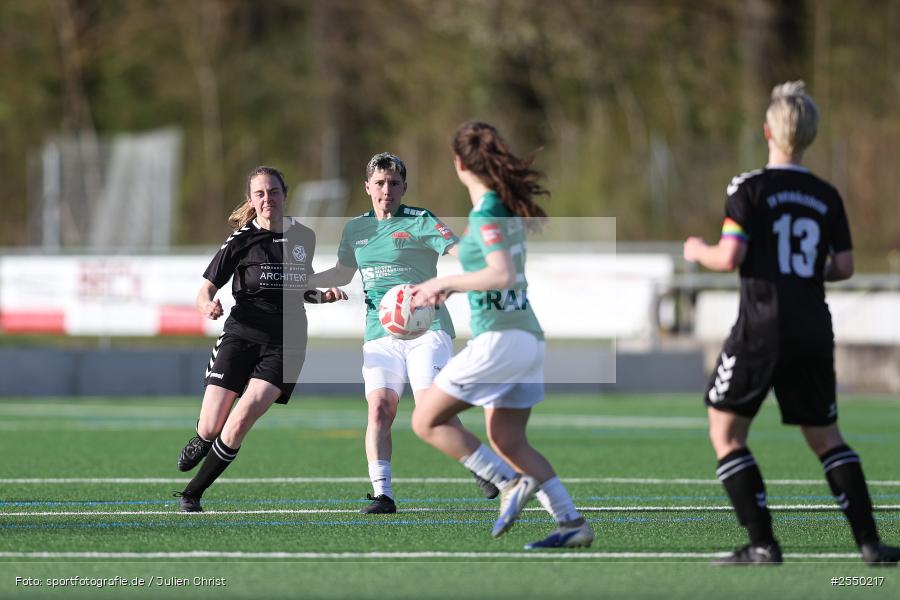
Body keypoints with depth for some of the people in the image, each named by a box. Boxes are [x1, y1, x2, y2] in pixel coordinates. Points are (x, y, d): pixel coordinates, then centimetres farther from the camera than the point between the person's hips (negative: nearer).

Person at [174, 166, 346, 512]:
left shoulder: (304, 237, 8)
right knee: (210, 429, -7)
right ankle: (201, 443, 33)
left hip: (285, 344, 1)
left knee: (240, 421, -17)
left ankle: (191, 495, -1)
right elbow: (205, 291, -1)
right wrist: (208, 306, -24)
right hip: (241, 337, -1)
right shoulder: (241, 241, -2)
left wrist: (322, 296, 3)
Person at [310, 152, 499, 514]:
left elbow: (457, 252, -16)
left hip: (426, 328, -4)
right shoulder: (355, 230, 14)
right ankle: (382, 494, -12)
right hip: (379, 333, 4)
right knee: (379, 409, -12)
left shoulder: (419, 222, -2)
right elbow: (343, 273, 30)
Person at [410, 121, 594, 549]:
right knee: (507, 439, 14)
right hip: (528, 337, 9)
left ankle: (511, 483, -8)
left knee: (427, 421, -1)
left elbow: (503, 275, -25)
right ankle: (572, 523, 6)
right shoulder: (507, 209, 13)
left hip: (500, 338, -9)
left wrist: (444, 283, -18)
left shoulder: (485, 216, -14)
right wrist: (448, 287, 23)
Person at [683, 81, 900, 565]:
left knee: (725, 432, 6)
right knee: (826, 438, 15)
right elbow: (844, 267, 8)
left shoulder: (749, 188, -6)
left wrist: (699, 252, 7)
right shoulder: (827, 197, 8)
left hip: (762, 328, -5)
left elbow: (730, 257, -14)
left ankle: (762, 544, -2)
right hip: (814, 331, 5)